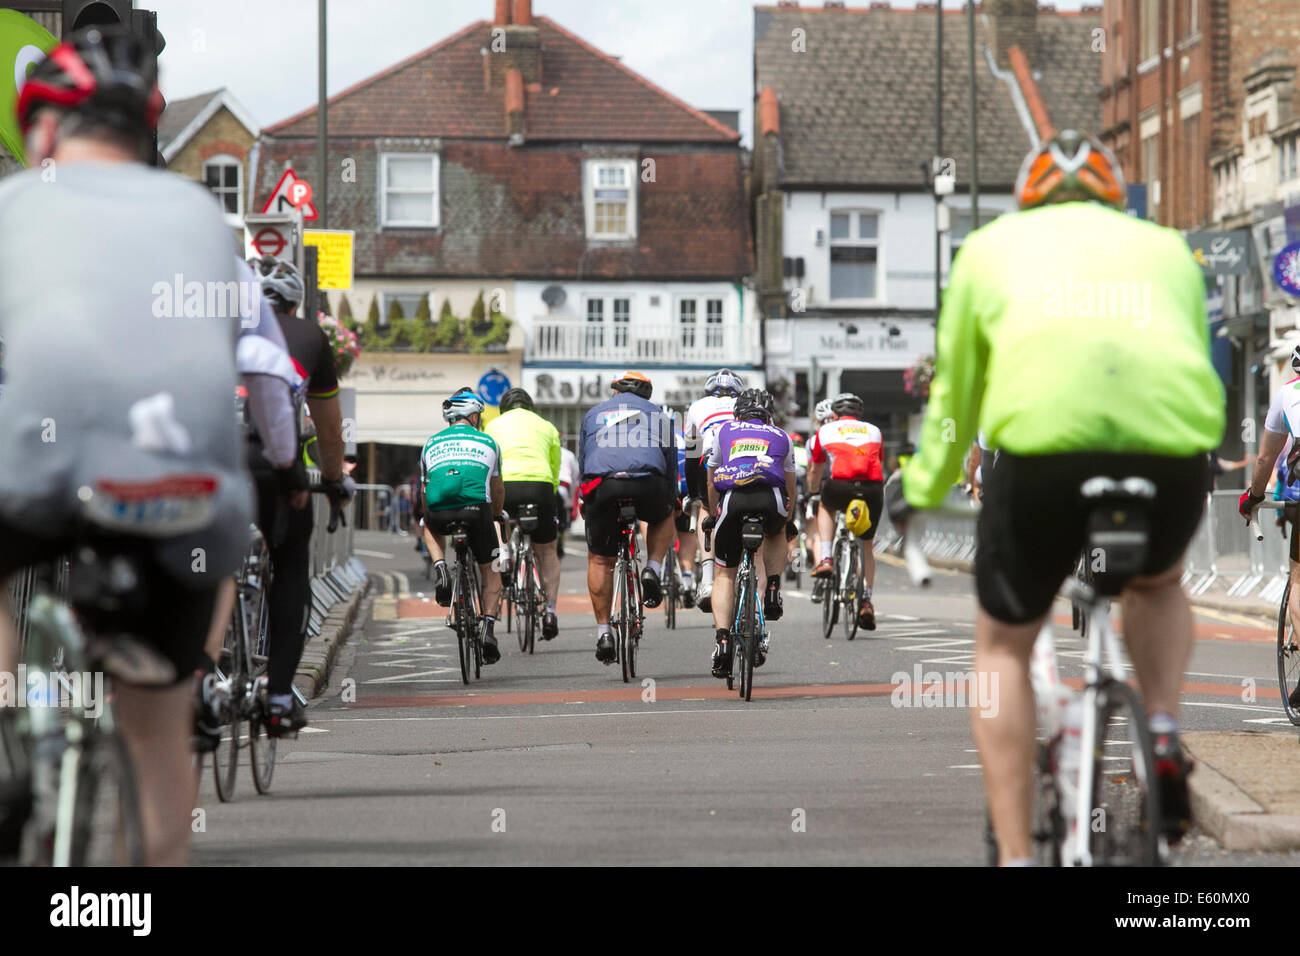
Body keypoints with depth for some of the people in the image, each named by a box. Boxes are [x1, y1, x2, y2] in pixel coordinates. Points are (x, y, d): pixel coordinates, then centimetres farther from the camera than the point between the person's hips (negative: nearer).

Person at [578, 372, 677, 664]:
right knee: (663, 516, 34)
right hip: (648, 485, 0)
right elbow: (671, 467, 28)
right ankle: (653, 570, 11)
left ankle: (603, 633, 8)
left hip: (601, 486, 0)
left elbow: (582, 461, 30)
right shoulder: (659, 415, 27)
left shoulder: (594, 414, 28)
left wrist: (586, 505, 39)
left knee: (599, 560, 14)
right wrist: (668, 502, 38)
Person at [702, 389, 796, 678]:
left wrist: (713, 516, 53)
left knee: (724, 573, 14)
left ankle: (722, 640, -2)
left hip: (732, 499, 0)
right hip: (770, 498, 0)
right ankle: (772, 594, 18)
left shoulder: (725, 432, 30)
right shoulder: (781, 437, 31)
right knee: (775, 536, 37)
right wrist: (787, 520, 57)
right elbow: (790, 486, 40)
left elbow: (711, 482, 37)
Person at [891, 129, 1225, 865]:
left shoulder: (995, 244, 29)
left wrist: (923, 491, 51)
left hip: (1044, 438, -2)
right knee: (1160, 584, 36)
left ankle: (1016, 855, 11)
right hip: (1174, 438, 2)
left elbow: (955, 390, 34)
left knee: (1003, 647, 20)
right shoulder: (1165, 246, 32)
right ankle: (1165, 738, 12)